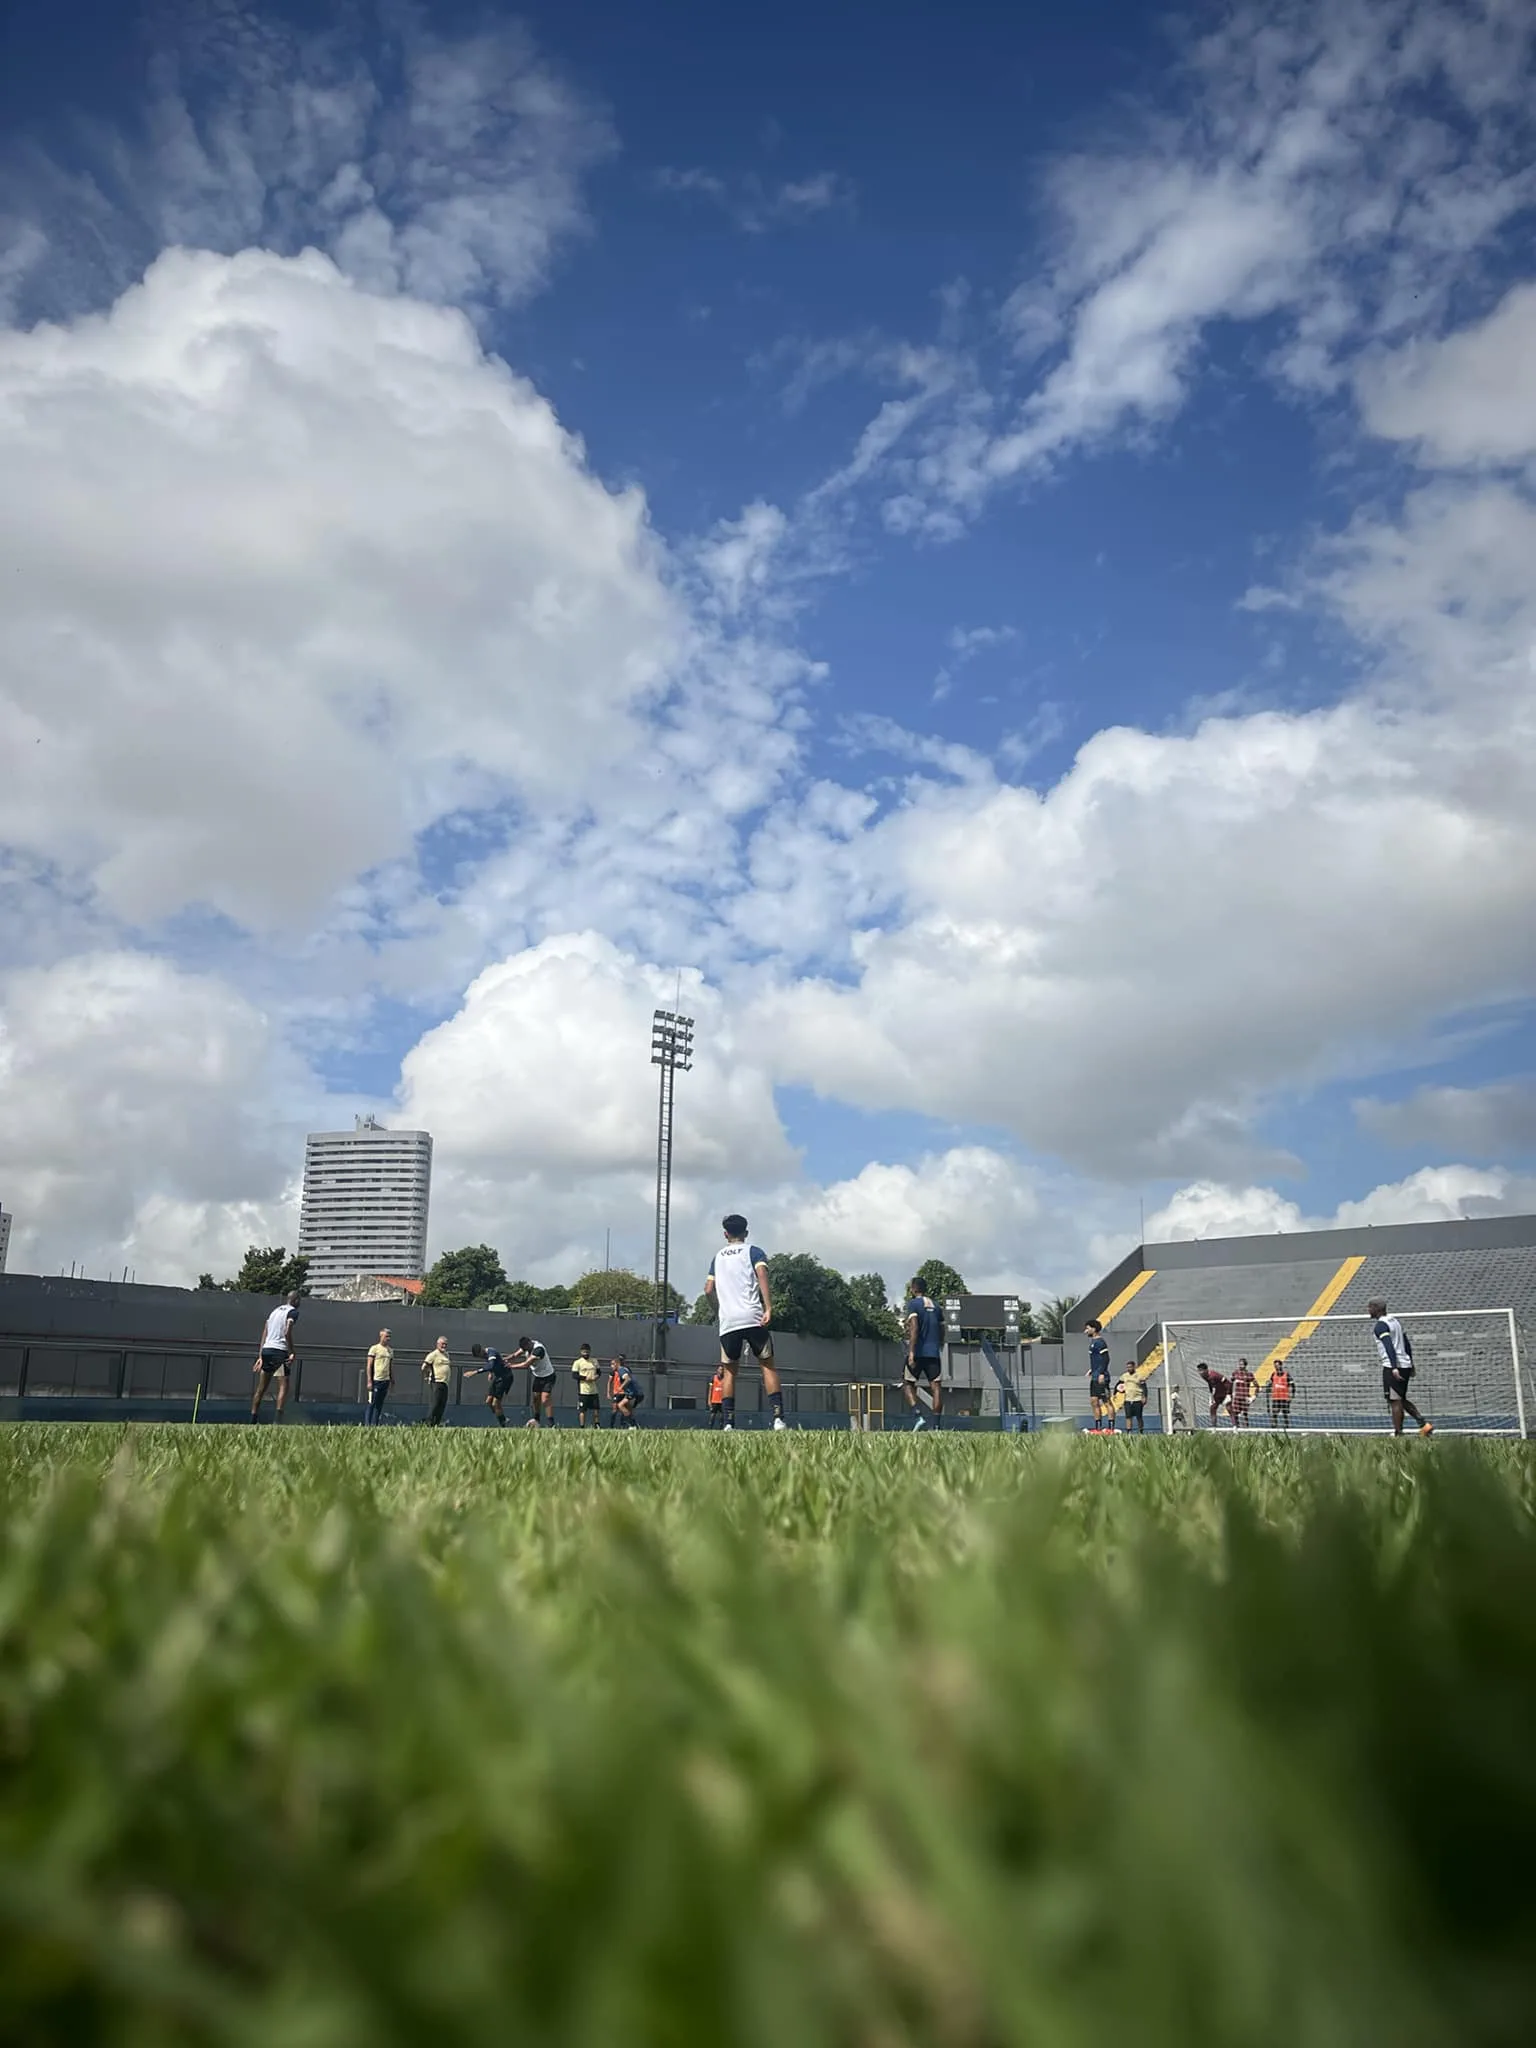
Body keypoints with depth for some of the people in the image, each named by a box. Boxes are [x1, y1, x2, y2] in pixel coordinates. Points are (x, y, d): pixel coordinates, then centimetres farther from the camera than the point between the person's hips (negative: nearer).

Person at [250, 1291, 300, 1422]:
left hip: (266, 1350, 7)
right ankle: (278, 1420, -19)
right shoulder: (293, 1311, -1)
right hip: (280, 1351, -7)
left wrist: (260, 1356, 17)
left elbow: (264, 1334, 17)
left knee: (261, 1388, 14)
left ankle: (252, 1420, 15)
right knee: (284, 1386, -7)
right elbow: (287, 1333, -15)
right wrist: (292, 1353, -13)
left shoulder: (275, 1310, 20)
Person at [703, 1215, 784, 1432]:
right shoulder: (753, 1252, 8)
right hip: (753, 1317, -2)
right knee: (768, 1365, 4)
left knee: (729, 1371, 9)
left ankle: (727, 1424, -1)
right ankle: (778, 1418, -8)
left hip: (727, 1322, 2)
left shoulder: (718, 1257, 18)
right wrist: (768, 1308, -17)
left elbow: (709, 1289, 13)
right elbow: (762, 1275, -10)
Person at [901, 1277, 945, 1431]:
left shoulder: (913, 1304, -2)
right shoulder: (935, 1306, 16)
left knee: (908, 1384, 8)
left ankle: (919, 1416, -9)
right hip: (934, 1352, 5)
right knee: (936, 1386, 1)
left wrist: (911, 1352, -19)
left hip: (918, 1351, -5)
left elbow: (914, 1327, -15)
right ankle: (935, 1424, -4)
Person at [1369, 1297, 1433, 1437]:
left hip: (1393, 1368, -9)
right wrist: (1410, 1365, 31)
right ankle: (1423, 1424, 9)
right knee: (1401, 1400, 18)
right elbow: (1407, 1343, 23)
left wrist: (1394, 1368, -33)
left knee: (1394, 1401, -3)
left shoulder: (1380, 1326, -12)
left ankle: (1398, 1434, 0)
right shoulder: (1395, 1321, 17)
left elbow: (1389, 1346, -25)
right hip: (1405, 1365, 9)